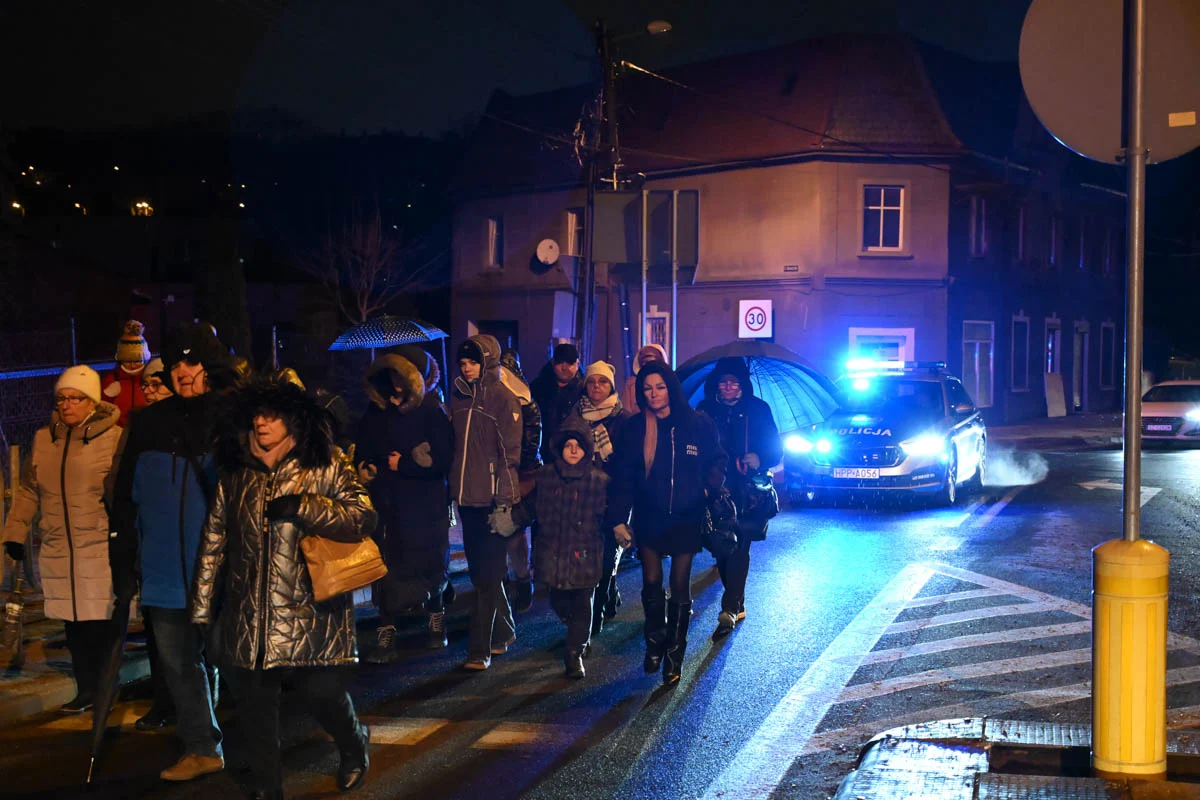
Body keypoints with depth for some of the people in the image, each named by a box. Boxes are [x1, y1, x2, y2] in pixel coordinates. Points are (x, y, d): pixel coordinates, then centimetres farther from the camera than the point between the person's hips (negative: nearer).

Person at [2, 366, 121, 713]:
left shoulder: (114, 438, -3)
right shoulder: (43, 439, 11)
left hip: (102, 551, -4)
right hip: (58, 552, 4)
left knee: (105, 621, -3)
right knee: (74, 623, 8)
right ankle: (86, 689, 19)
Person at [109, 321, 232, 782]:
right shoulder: (151, 424, 6)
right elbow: (126, 497, 10)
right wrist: (123, 561, 7)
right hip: (167, 572, 4)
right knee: (178, 665, 10)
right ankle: (201, 749, 23)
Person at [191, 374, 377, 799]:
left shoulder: (327, 467, -2)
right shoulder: (234, 474, 9)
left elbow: (363, 518, -14)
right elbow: (213, 545, 11)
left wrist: (301, 506, -22)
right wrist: (202, 609, 10)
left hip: (309, 618, -3)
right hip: (247, 620, 4)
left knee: (325, 696, 2)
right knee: (254, 713, 8)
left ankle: (354, 749, 35)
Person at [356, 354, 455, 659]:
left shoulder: (430, 413, -8)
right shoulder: (375, 414, 4)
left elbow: (442, 461, -13)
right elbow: (361, 453, 12)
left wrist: (401, 465, -11)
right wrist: (364, 469, -9)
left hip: (425, 507, -2)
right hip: (387, 505, 2)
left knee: (430, 566, 11)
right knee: (388, 568, -3)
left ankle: (436, 617, 35)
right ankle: (386, 634, 1)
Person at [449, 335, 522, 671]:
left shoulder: (503, 399, -7)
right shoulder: (458, 396, 11)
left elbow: (510, 453, -9)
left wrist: (504, 499, -13)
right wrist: (453, 486, 14)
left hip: (493, 499, -7)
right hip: (467, 497, 7)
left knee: (488, 575, -5)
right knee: (479, 571, 14)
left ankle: (480, 648, -4)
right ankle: (503, 632, 29)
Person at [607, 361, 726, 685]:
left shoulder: (698, 425, -4)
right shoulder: (633, 428, -1)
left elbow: (717, 461, 7)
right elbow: (622, 477, 0)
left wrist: (710, 488, -12)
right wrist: (618, 519, -5)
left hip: (686, 518, -1)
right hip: (649, 518, 1)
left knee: (680, 587, 4)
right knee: (652, 584, 4)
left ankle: (674, 655, 16)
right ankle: (654, 642, 26)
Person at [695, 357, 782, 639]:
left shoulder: (757, 409, 2)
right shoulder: (706, 410, 7)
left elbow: (775, 448, 3)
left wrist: (759, 459, -17)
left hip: (747, 491, -3)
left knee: (738, 547, -11)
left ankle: (730, 610, -15)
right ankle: (736, 604, 19)